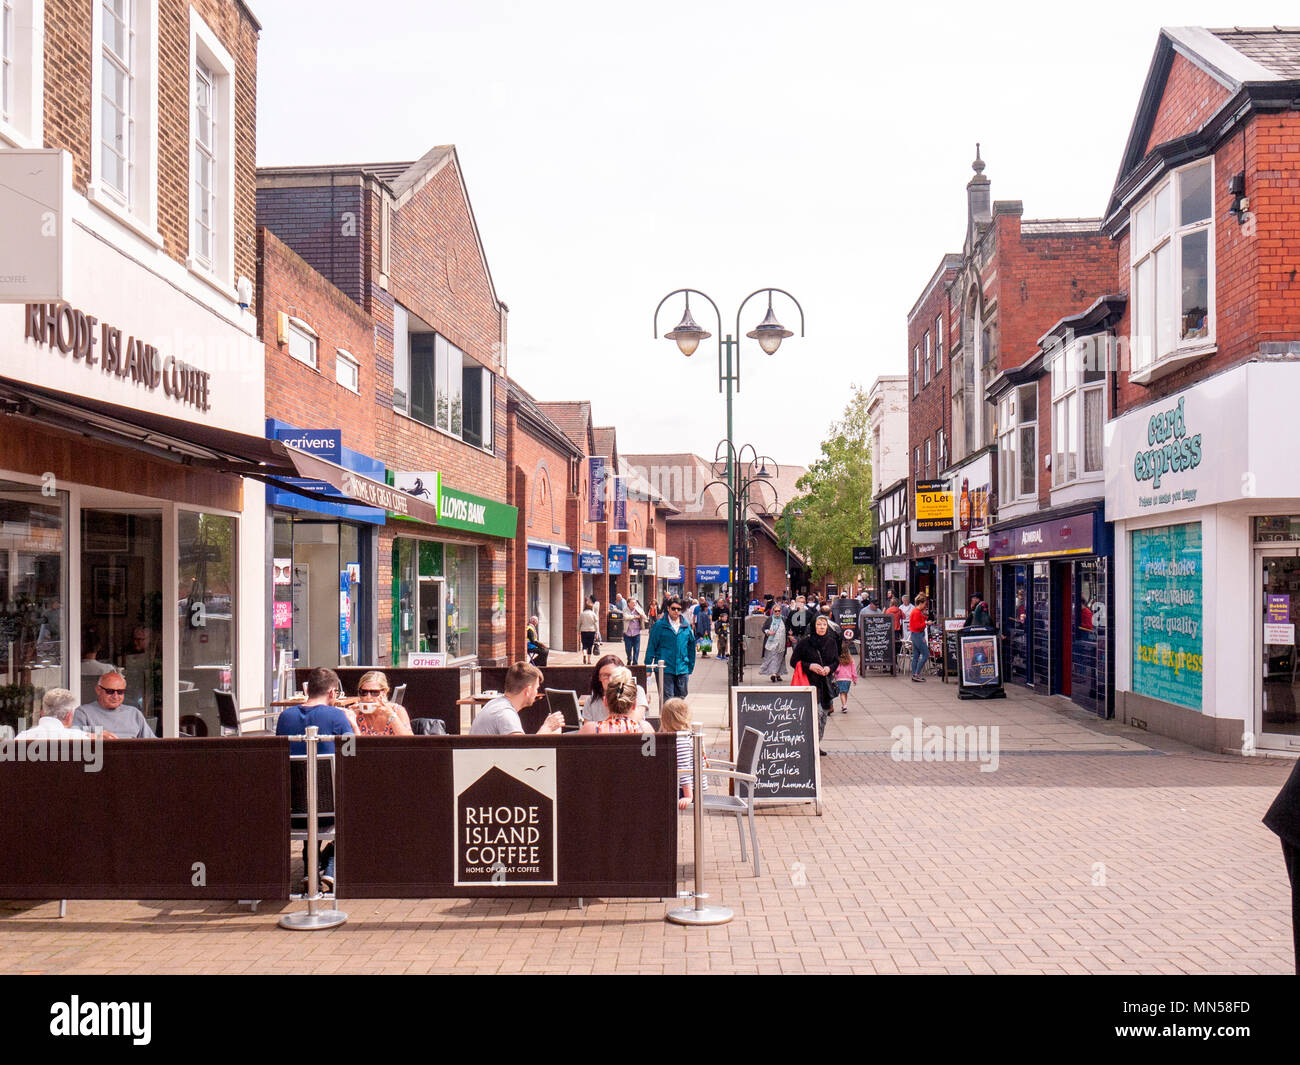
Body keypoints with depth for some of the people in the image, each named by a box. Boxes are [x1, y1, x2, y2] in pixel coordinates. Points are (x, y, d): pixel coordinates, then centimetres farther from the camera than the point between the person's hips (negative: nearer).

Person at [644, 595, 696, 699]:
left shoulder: (686, 626, 7)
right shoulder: (659, 625, -4)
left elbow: (691, 647, 15)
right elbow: (651, 647, -2)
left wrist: (690, 669, 16)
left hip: (682, 670, 4)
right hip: (665, 670, -4)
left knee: (681, 698, 11)